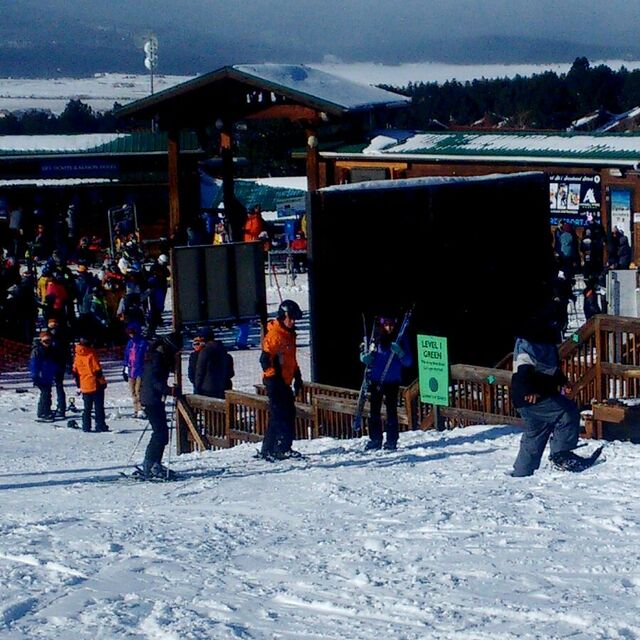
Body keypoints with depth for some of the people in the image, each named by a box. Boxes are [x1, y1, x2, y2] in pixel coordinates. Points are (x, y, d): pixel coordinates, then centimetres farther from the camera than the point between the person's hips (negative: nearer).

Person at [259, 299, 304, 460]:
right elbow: (265, 360, -18)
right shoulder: (274, 335, -13)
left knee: (289, 413, 8)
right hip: (275, 382, -10)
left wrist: (297, 376, 24)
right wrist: (274, 378, -21)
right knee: (279, 415, -11)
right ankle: (282, 449, -12)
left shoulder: (290, 334, 16)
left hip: (285, 382, 10)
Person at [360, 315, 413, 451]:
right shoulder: (376, 339, 5)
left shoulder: (401, 340, 1)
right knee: (374, 411, 3)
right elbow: (363, 355, 12)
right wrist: (366, 357, -11)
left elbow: (408, 362, -3)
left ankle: (391, 441, 1)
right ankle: (375, 439, 11)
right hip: (375, 380, 2)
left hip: (392, 382, -2)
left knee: (391, 410, -4)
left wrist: (400, 352, -21)